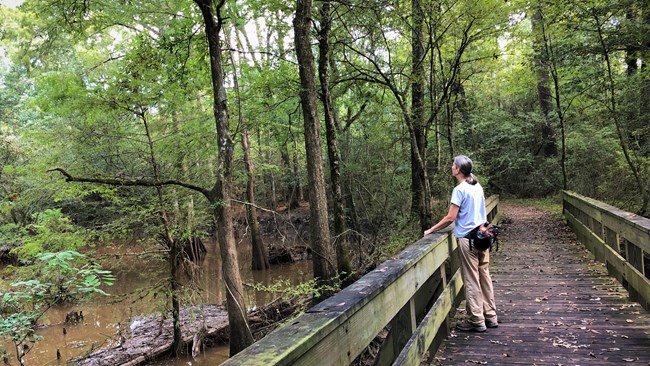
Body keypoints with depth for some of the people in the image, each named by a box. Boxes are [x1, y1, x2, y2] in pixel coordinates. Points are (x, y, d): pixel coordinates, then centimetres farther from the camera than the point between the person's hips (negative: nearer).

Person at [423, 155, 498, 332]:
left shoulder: (460, 190, -14)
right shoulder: (478, 187, 10)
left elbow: (450, 218, -15)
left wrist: (431, 230, -6)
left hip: (468, 238, -8)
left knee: (471, 281, 0)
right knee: (484, 277, 13)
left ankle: (476, 321, 6)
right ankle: (490, 316, 20)